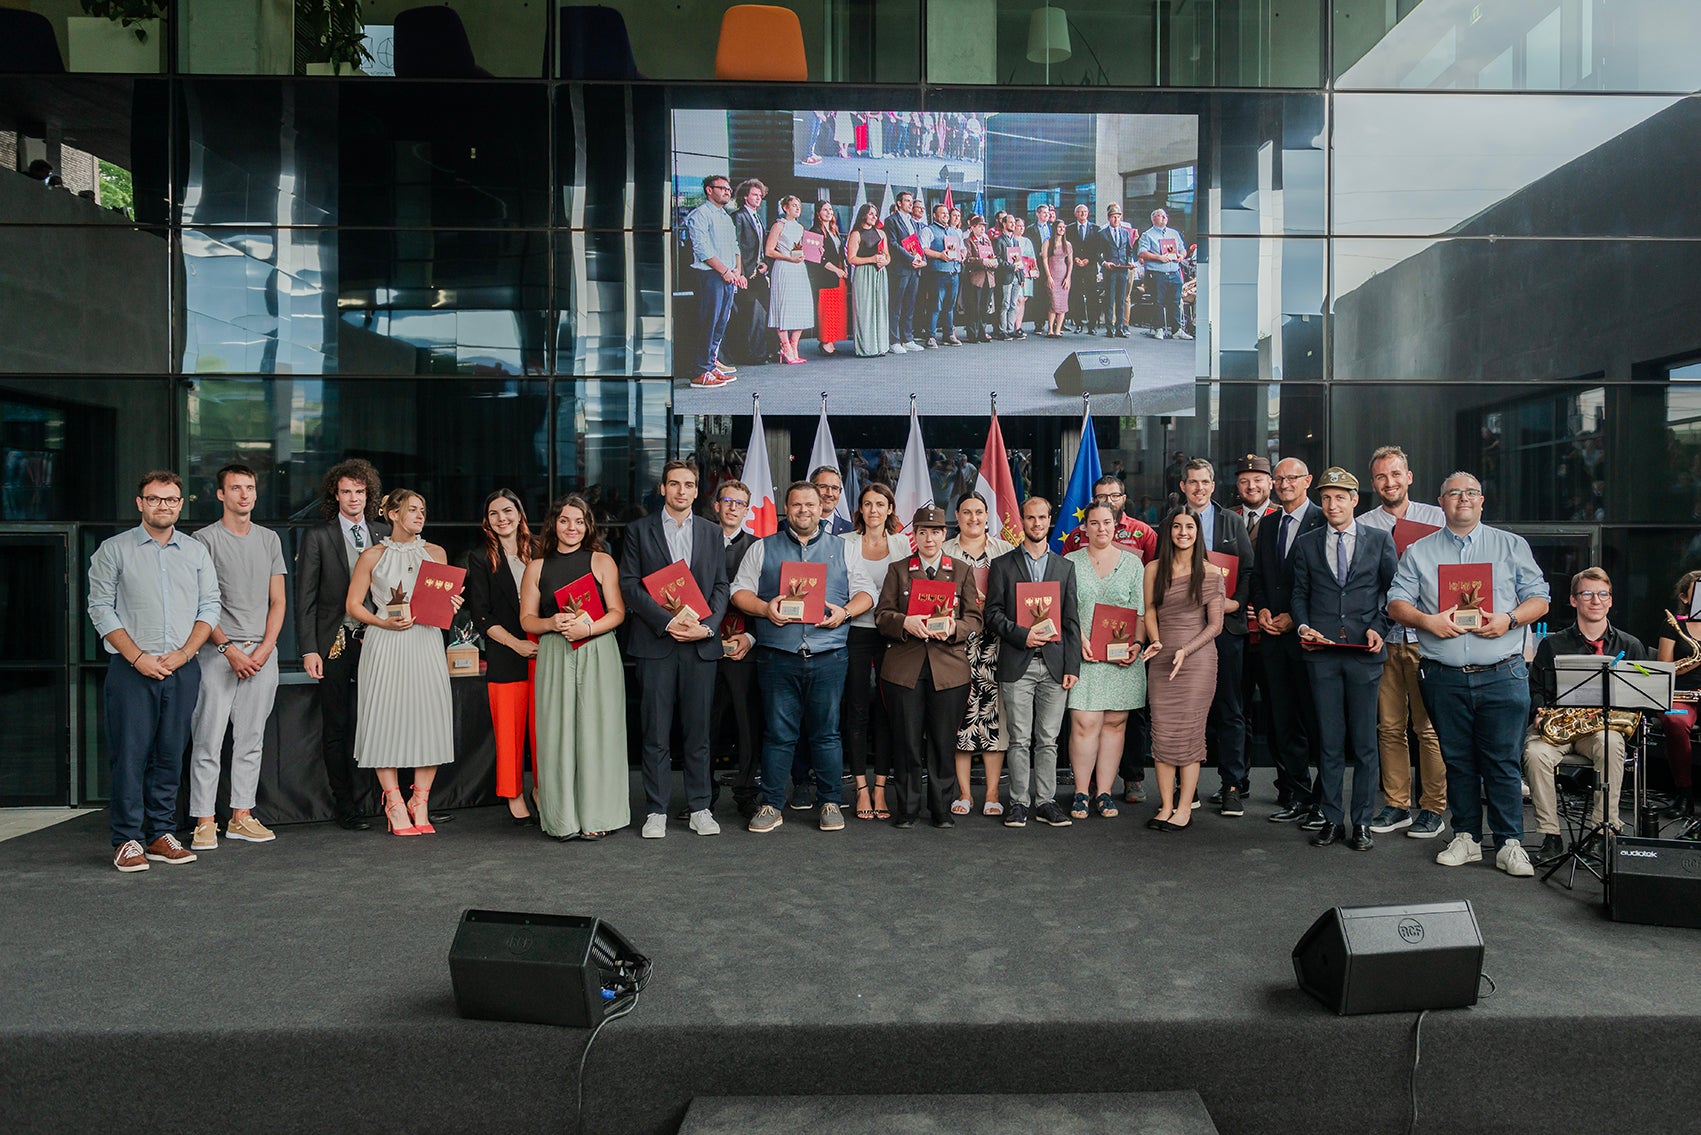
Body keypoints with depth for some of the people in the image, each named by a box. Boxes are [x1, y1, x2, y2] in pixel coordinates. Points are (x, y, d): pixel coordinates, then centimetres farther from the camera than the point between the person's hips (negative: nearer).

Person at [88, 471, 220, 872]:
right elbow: (101, 608, -1)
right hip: (132, 669, -2)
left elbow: (209, 606, 8)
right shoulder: (114, 550, 4)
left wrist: (184, 653, -5)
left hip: (183, 669, 3)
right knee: (130, 754, -4)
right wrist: (137, 656, -10)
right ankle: (127, 840, 5)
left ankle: (161, 835, 13)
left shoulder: (197, 551, 12)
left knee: (171, 755, 6)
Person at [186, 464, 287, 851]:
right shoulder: (205, 539, 0)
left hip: (262, 652, 4)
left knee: (250, 741, 8)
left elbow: (277, 600, 11)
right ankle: (204, 822, 1)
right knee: (209, 740, -4)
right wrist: (229, 649, -12)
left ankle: (241, 816, 14)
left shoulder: (269, 539, 13)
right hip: (219, 651, -4)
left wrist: (264, 649, -2)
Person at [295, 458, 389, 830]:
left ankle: (358, 797, 9)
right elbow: (305, 598, 0)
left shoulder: (384, 534, 10)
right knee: (336, 728, 5)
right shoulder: (317, 537, 2)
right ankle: (344, 806, 14)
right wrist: (309, 650, -7)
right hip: (334, 644, -2)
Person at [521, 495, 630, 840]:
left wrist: (588, 627, -17)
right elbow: (527, 619, 10)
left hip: (597, 654, -2)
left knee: (596, 730, -2)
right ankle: (563, 818, 7)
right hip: (554, 657, 2)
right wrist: (554, 623, -10)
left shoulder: (602, 562, 5)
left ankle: (595, 817, 5)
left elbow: (618, 612, -1)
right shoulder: (537, 567, 11)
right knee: (558, 731, 0)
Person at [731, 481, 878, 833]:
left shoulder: (842, 549, 15)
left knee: (827, 734, 4)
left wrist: (845, 611, -7)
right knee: (778, 734, 2)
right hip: (778, 656, 0)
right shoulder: (763, 549, 13)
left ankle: (830, 803, 15)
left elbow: (866, 592, 12)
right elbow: (739, 591, 9)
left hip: (828, 656, 1)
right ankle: (771, 805, 11)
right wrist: (764, 608, -10)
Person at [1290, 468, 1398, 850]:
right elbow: (1299, 593, 13)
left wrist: (1379, 628, -7)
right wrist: (1302, 627, -4)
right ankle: (1331, 819, 13)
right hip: (1321, 651, 1)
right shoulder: (1305, 544, 12)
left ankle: (1362, 822, 12)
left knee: (1364, 741, 3)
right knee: (1328, 740, 4)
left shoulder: (1380, 540, 8)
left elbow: (1393, 591, 7)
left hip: (1364, 651, -1)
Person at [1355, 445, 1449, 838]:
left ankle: (1433, 808, 10)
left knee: (1429, 726, 0)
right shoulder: (1362, 526, 7)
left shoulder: (1438, 518, 7)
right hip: (1383, 638, 1)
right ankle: (1396, 805, 17)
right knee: (1389, 726, 7)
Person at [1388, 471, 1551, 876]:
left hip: (1502, 675, -1)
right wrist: (1427, 621, -13)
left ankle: (1510, 843, 7)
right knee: (1457, 760, 7)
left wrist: (1509, 620, -11)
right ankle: (1466, 838, 18)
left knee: (1503, 761, -1)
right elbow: (1396, 604, 5)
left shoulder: (1512, 546, 11)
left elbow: (1539, 599, 7)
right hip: (1444, 677, 1)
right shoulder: (1419, 552, 11)